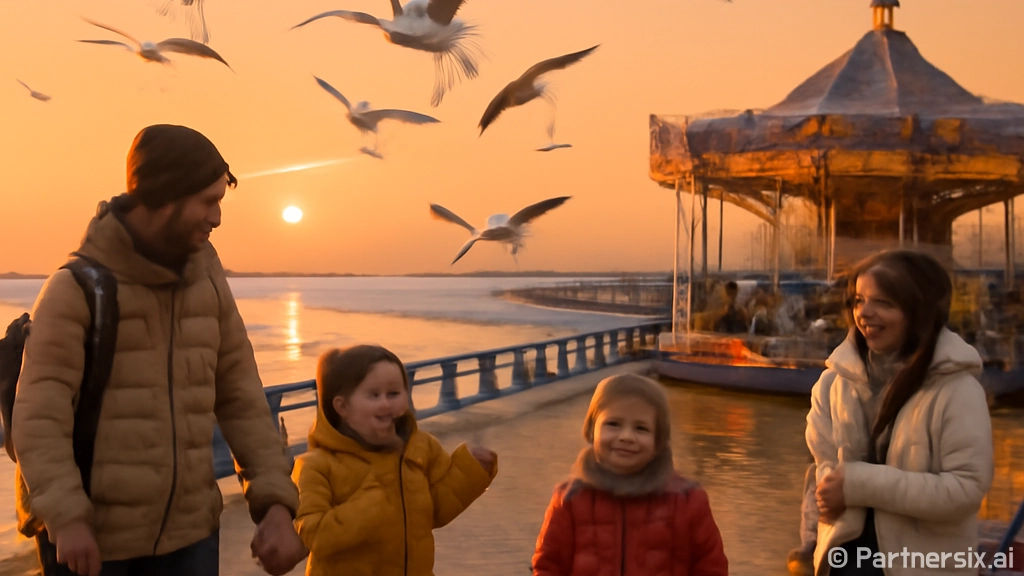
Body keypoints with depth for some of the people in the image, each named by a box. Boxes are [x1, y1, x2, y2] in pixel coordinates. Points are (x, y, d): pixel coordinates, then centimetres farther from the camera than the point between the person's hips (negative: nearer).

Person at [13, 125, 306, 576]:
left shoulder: (208, 283, 5)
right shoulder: (77, 287, -9)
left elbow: (241, 397, 6)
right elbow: (39, 416, -15)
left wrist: (276, 502, -3)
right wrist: (65, 517, -28)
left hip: (188, 529, 4)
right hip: (90, 535, -4)